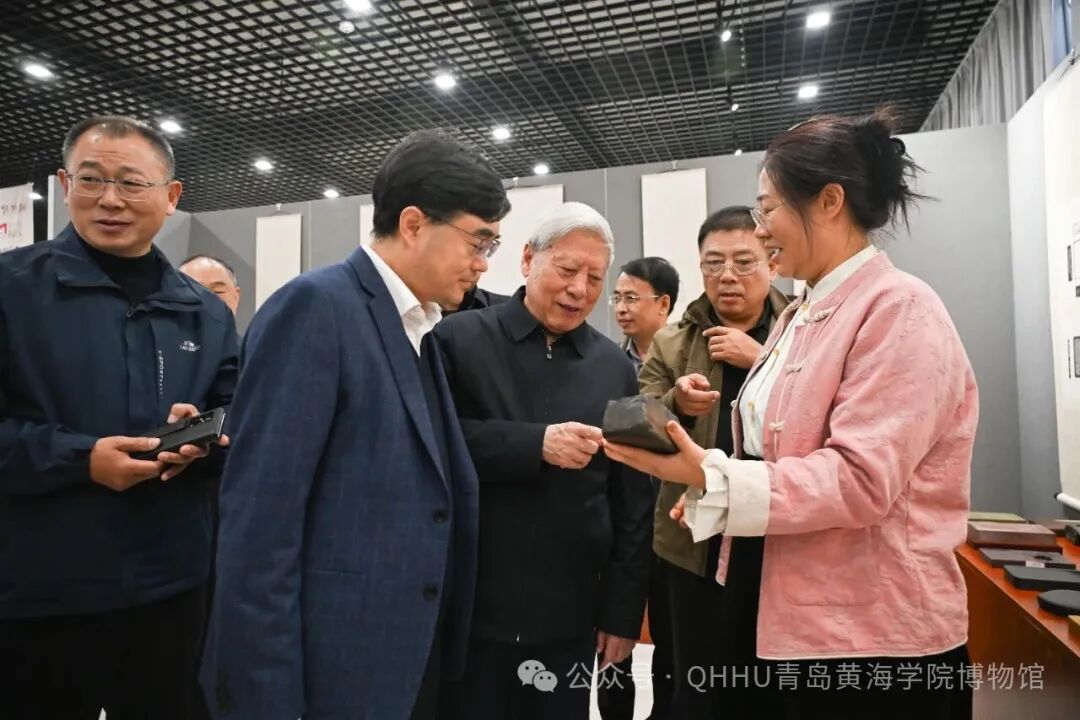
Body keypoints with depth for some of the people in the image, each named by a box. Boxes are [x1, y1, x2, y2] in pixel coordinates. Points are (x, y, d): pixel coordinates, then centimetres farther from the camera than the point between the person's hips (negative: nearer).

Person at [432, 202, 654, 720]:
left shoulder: (616, 367, 4)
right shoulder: (458, 339, -4)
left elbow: (632, 503, 5)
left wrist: (623, 611, 4)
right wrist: (535, 444, -22)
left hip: (568, 617, 3)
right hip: (467, 606, -2)